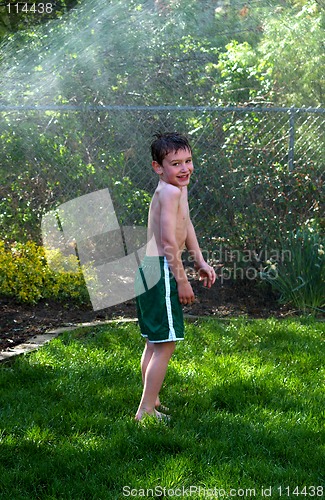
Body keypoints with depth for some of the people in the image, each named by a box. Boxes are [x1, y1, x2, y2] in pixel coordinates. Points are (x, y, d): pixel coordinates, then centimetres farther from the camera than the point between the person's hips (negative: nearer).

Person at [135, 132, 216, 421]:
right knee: (165, 344, -7)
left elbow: (186, 225, 27)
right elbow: (169, 240, -23)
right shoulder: (170, 191, -18)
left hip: (150, 270, 11)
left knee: (155, 342, 20)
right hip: (160, 269, -11)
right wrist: (182, 281, -17)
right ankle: (146, 411, -3)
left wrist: (200, 262, 26)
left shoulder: (179, 189, 14)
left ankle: (151, 402, 32)